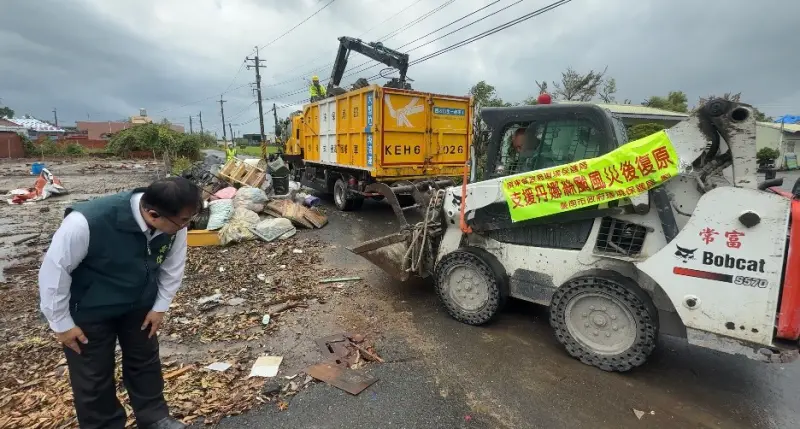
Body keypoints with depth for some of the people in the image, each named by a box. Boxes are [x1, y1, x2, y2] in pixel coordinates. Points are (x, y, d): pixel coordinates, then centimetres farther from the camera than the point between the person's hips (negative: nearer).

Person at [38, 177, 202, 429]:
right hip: (89, 311, -4)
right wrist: (61, 323, -13)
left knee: (146, 361, 17)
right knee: (93, 377, 10)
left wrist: (160, 306, -1)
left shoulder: (174, 225, -23)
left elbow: (173, 266, -5)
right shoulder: (86, 223, -37)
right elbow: (54, 270, -22)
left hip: (140, 304, 4)